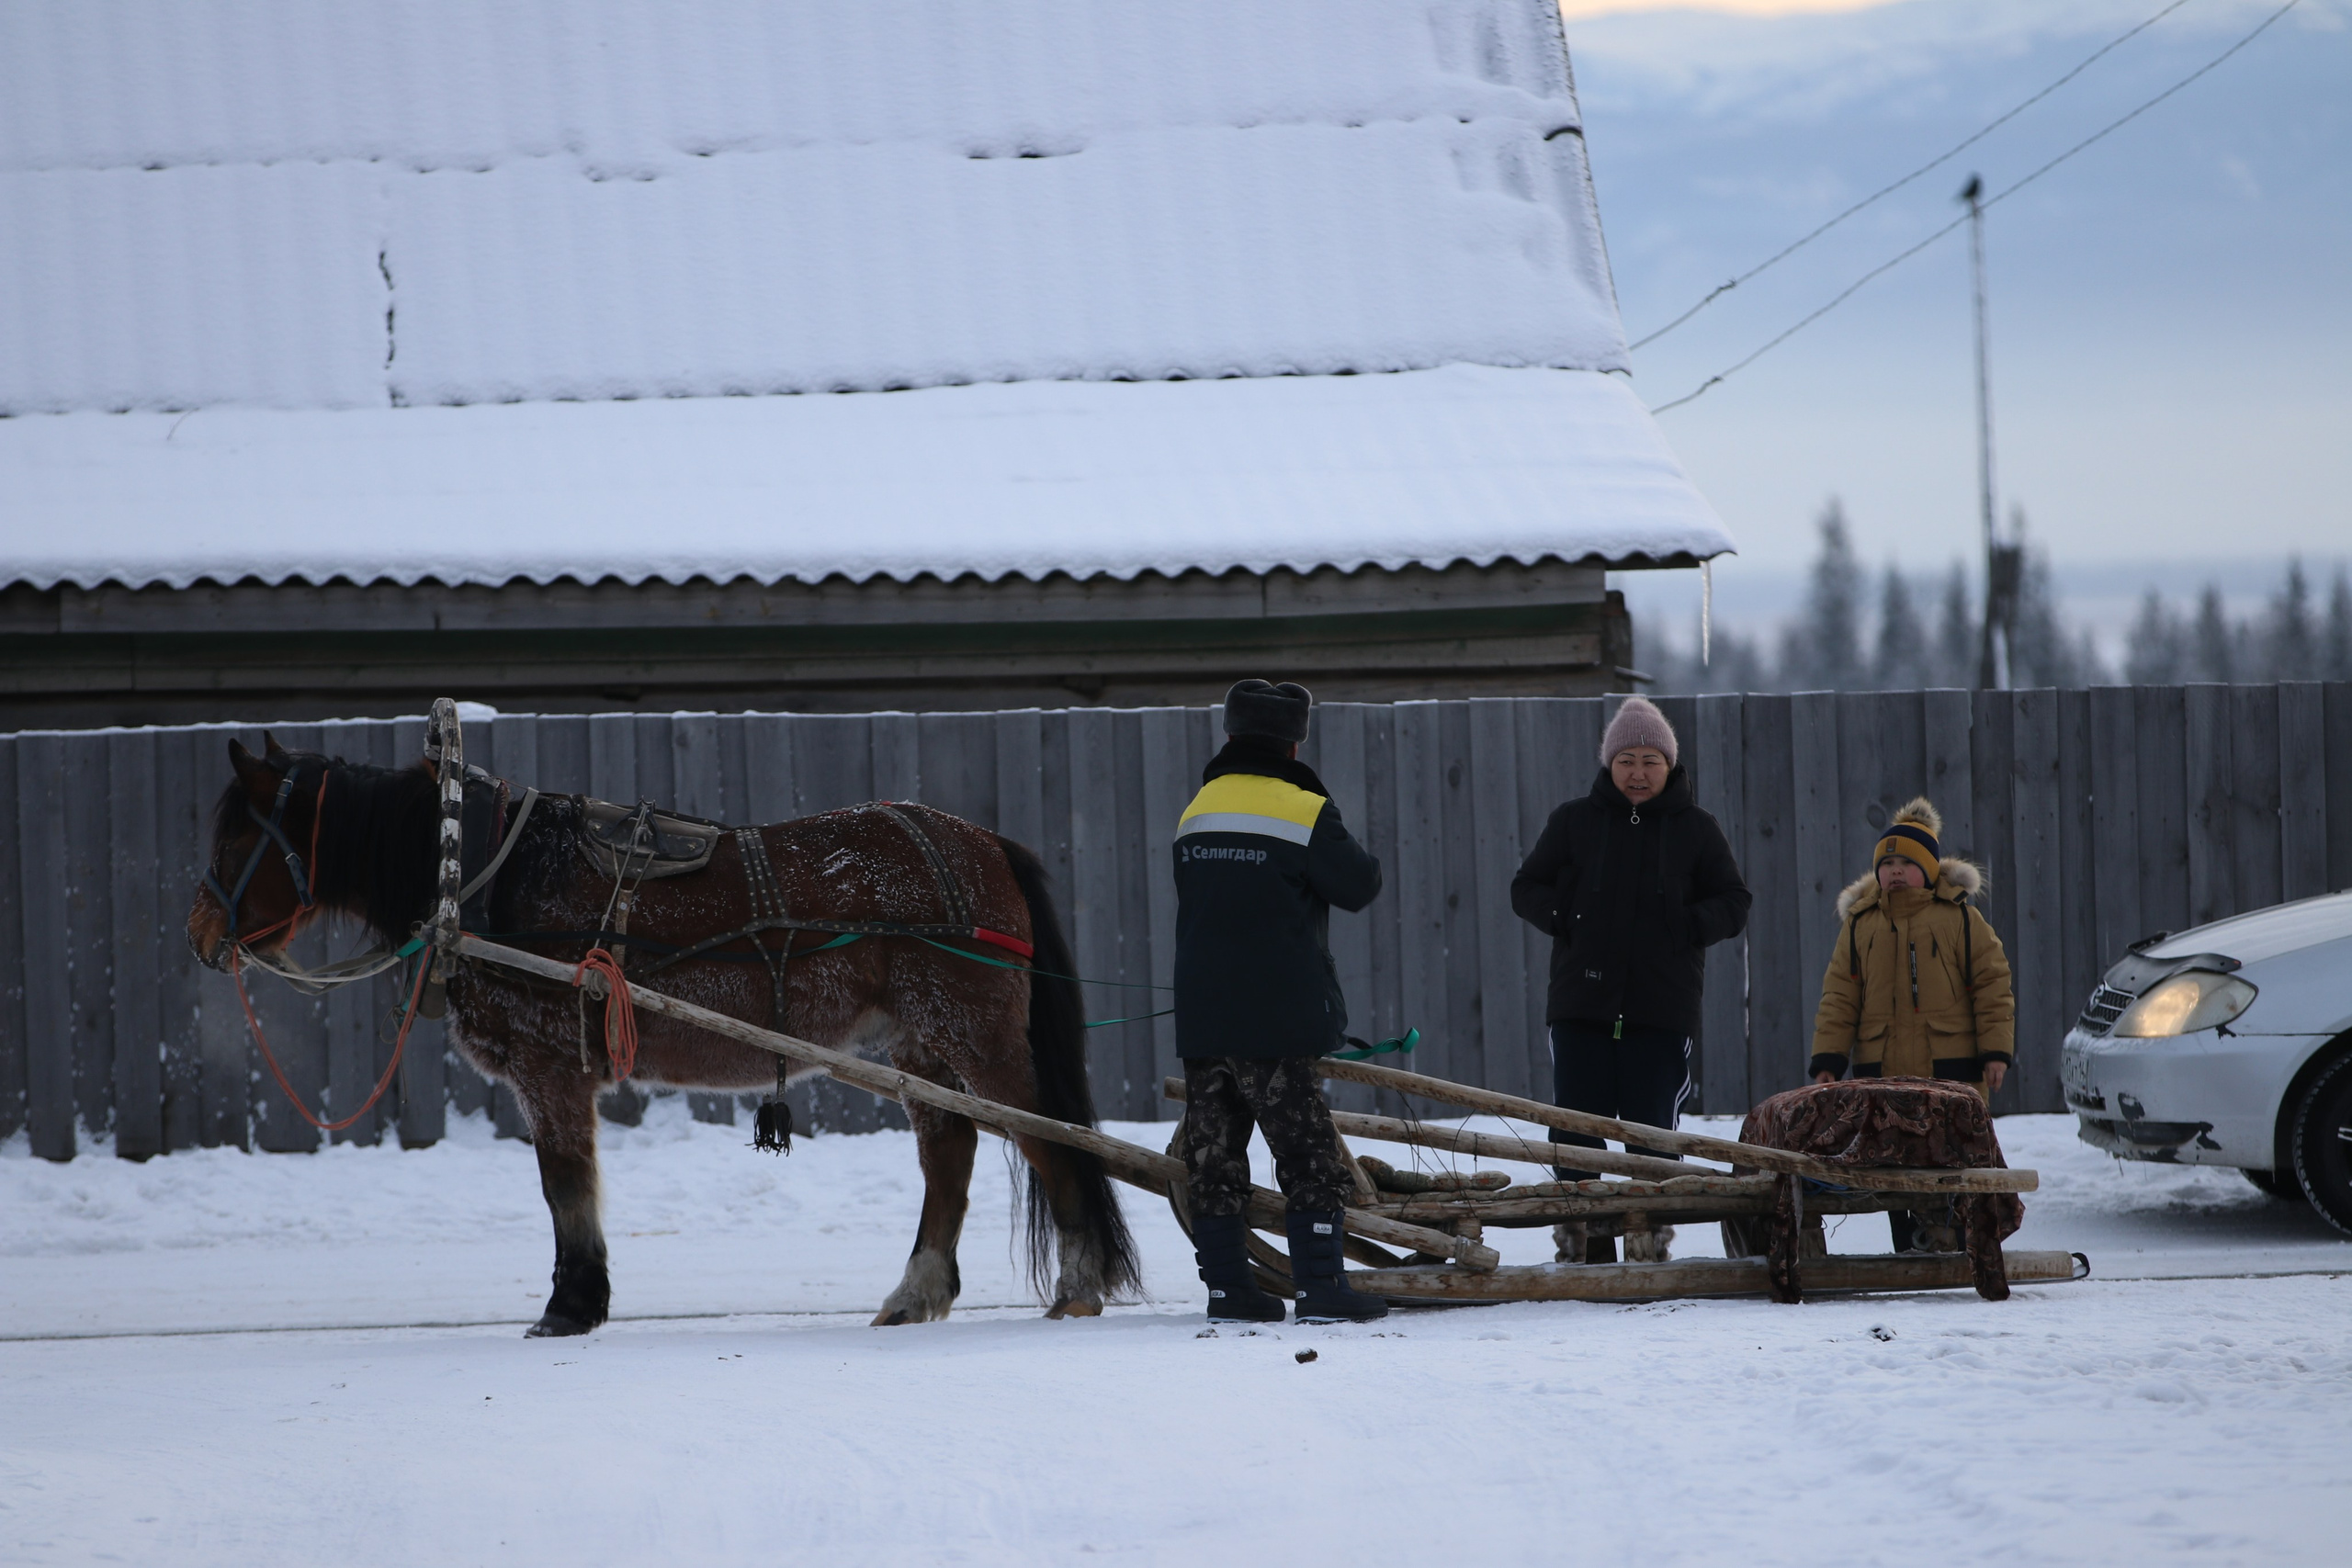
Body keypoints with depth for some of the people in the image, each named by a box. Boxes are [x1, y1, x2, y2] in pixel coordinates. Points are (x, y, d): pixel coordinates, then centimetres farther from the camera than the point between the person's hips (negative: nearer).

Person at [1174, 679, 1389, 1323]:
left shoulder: (1196, 812, 12)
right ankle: (1320, 1286, -5)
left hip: (1201, 1018, 6)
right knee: (1307, 1151, -2)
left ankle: (1226, 1286, 10)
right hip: (1277, 1023, -6)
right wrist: (1355, 854, 14)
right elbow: (1357, 885, -5)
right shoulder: (1303, 810, -10)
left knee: (1214, 1152, 9)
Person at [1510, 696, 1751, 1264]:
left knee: (1652, 1131, -1)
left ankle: (1651, 1233, 5)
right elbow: (1526, 888, 13)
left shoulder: (1696, 829, 7)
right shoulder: (1575, 822, 9)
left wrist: (1687, 926, -10)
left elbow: (1733, 903, 10)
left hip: (1663, 1007, -1)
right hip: (1582, 1003, 1)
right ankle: (1580, 1237, 2)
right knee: (1576, 1129, -3)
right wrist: (1564, 918, -6)